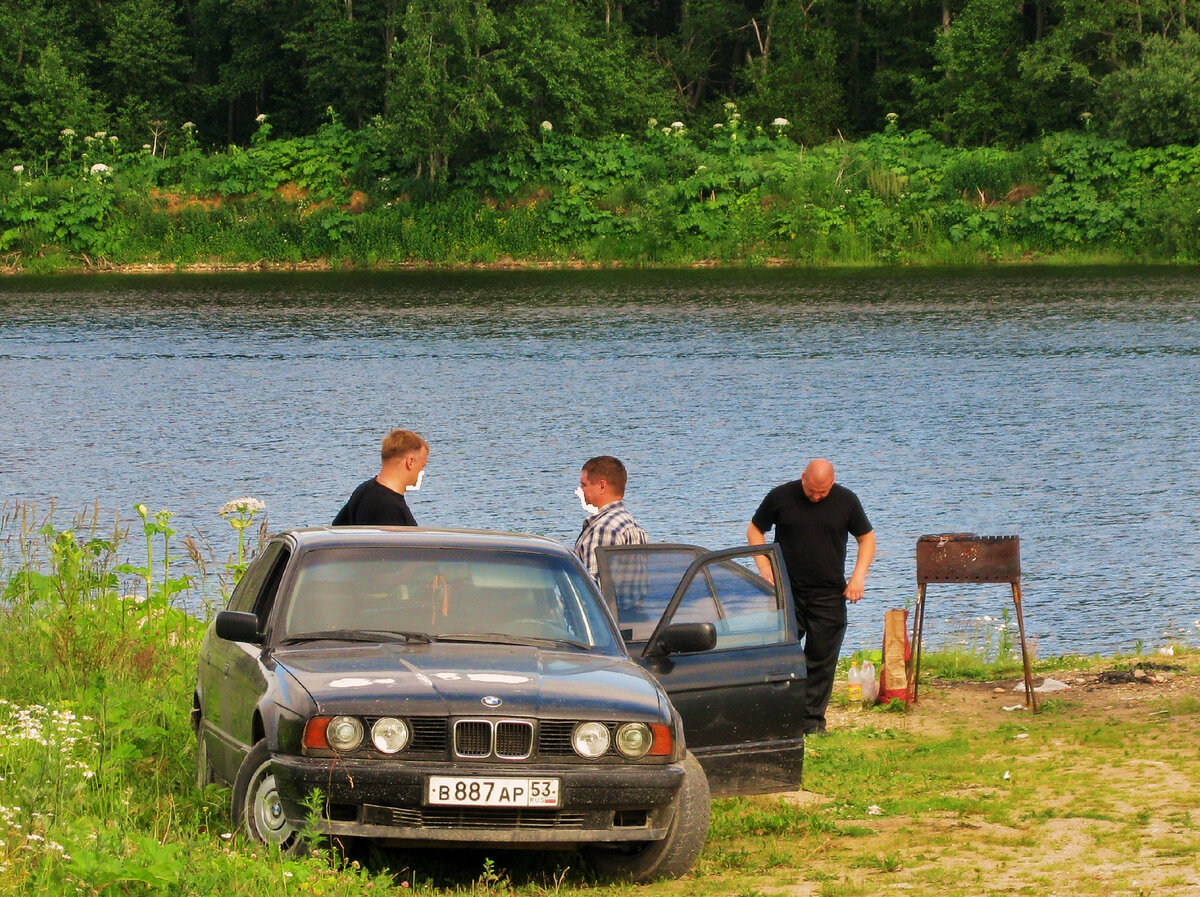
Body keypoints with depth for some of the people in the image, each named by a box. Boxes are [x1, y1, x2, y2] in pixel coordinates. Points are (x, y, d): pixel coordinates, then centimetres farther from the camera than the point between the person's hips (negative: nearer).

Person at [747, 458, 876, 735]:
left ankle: (812, 720, 7)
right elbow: (755, 530, 9)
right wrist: (764, 566, -5)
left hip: (829, 596, 0)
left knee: (822, 660, 1)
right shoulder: (781, 497, -2)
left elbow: (867, 538, 11)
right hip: (787, 591, 0)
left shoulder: (846, 501, 1)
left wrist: (859, 575, -3)